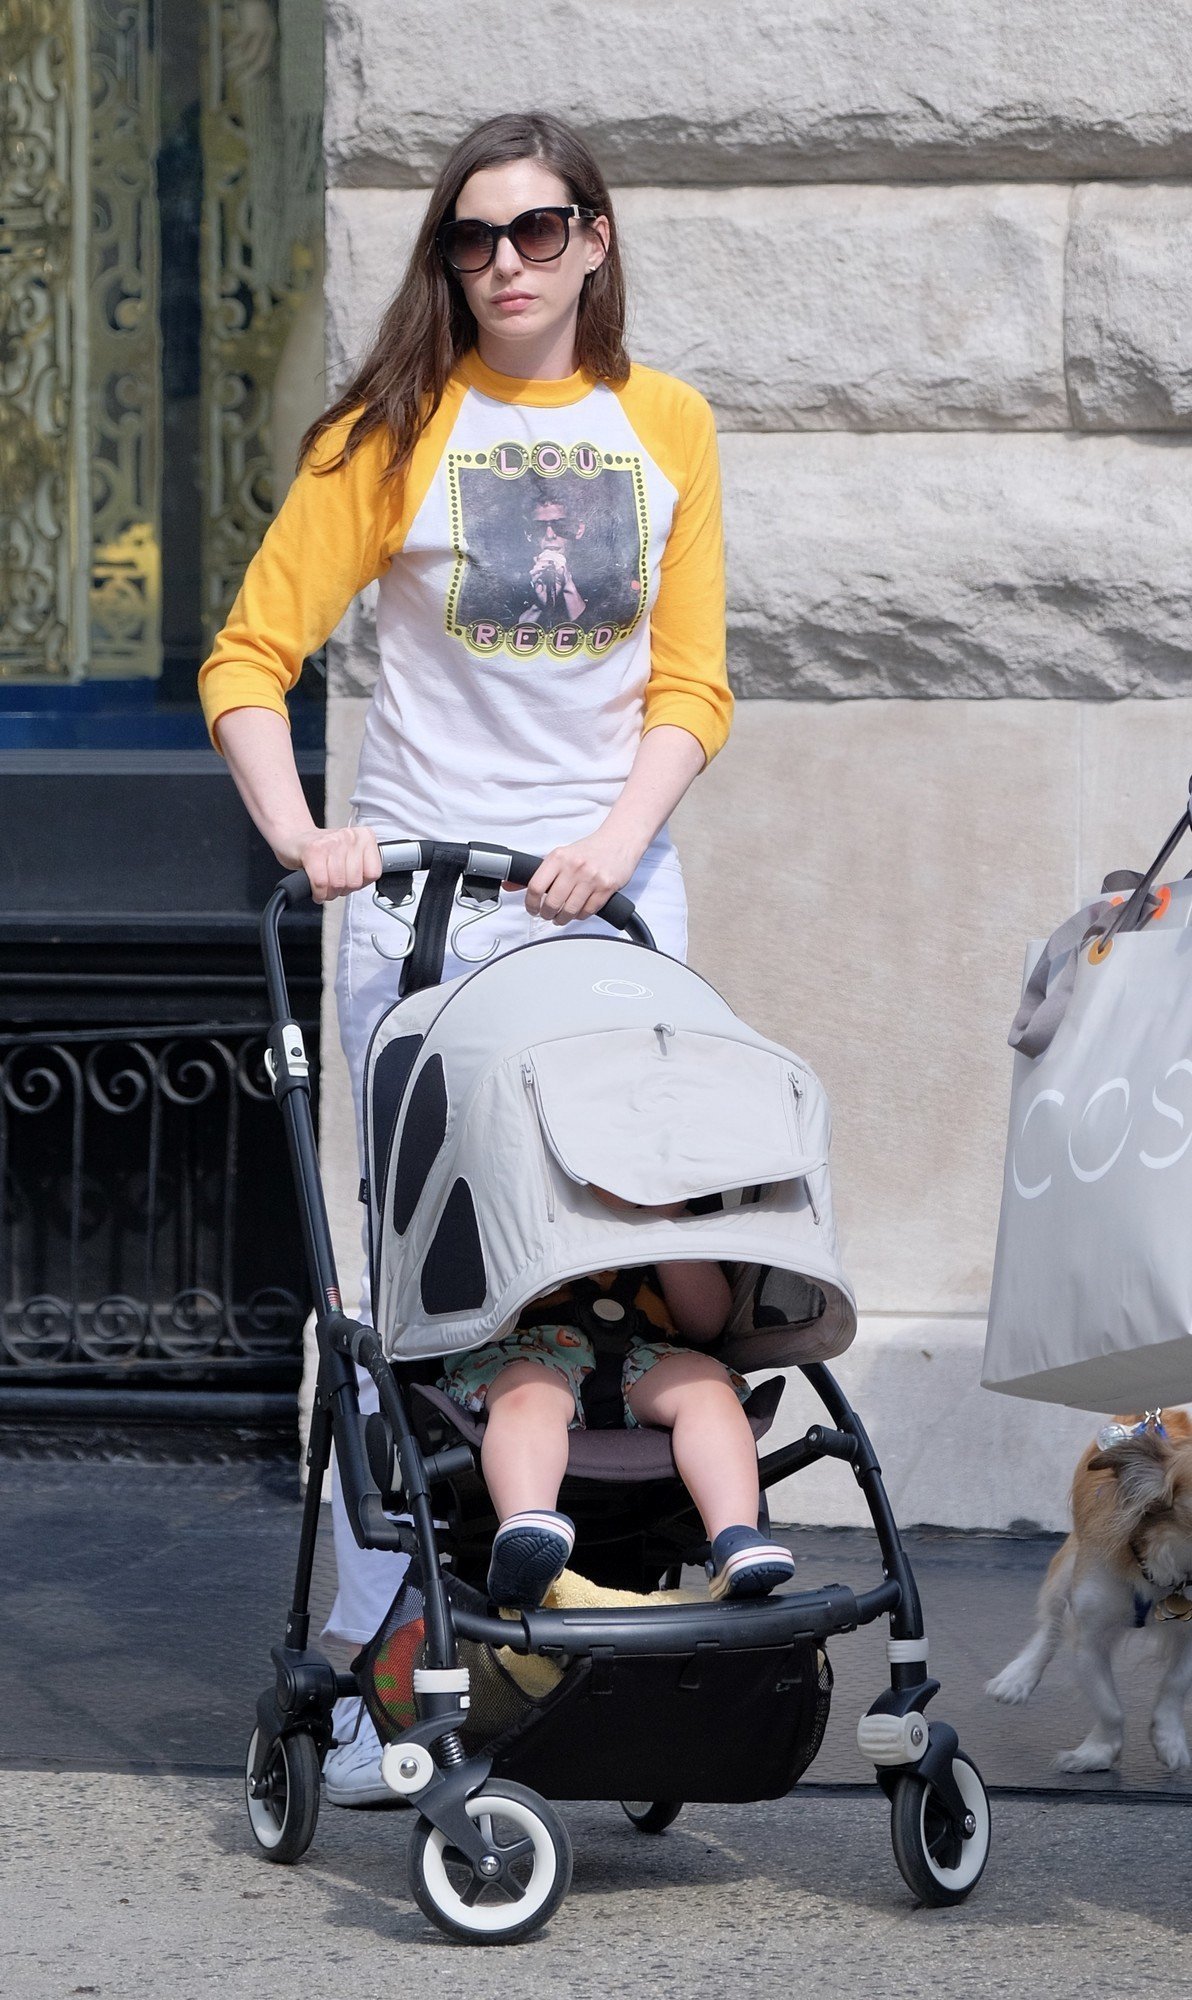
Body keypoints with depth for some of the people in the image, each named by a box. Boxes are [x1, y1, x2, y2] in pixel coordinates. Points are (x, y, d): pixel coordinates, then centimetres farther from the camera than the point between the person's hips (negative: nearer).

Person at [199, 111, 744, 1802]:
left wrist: (617, 835, -13)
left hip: (612, 885, 3)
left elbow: (690, 685, 5)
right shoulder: (400, 429, 1)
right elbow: (252, 658, -3)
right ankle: (370, 1677, -3)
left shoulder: (666, 428, 9)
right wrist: (299, 833, -19)